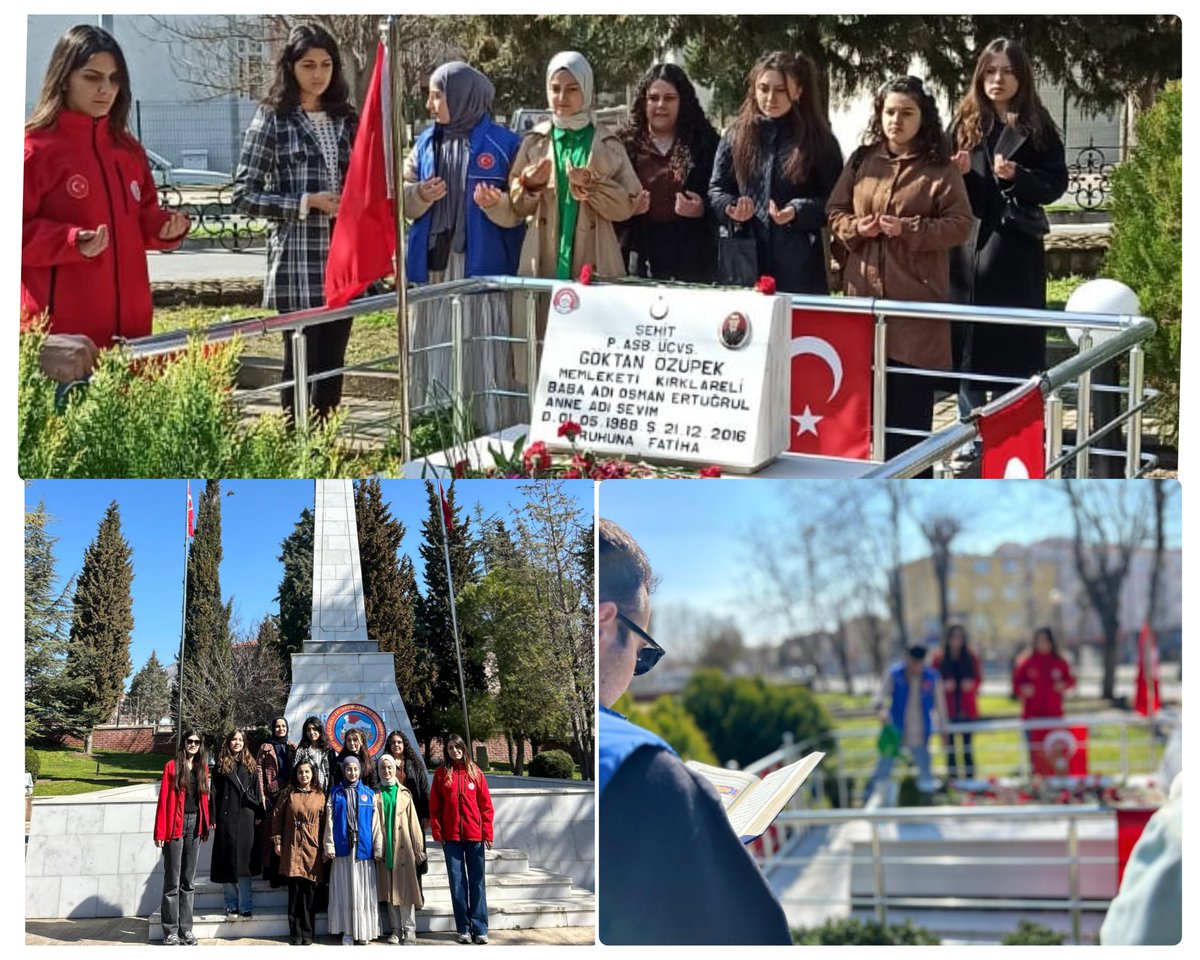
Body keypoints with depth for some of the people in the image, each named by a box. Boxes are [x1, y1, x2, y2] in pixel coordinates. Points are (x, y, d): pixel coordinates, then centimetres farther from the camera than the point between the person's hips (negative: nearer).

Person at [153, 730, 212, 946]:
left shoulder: (202, 768, 11)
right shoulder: (172, 766, -3)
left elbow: (204, 798, 13)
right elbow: (163, 799, -7)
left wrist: (205, 826, 5)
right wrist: (160, 831, -12)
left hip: (195, 825, 5)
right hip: (175, 825, -5)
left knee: (189, 880, 9)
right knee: (172, 880, -2)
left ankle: (185, 928, 13)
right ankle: (170, 931, 2)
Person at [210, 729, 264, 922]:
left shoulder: (250, 766, 12)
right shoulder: (221, 765, 7)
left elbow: (256, 791, 12)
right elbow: (214, 792, 3)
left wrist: (259, 814, 3)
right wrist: (213, 818, -4)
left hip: (246, 818, 1)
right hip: (226, 818, -1)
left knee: (244, 862, -1)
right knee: (227, 862, -1)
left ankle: (245, 906, 1)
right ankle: (231, 905, 5)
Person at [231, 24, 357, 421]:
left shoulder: (345, 120, 12)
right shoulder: (273, 120, -3)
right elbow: (242, 195, -6)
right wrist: (306, 204, -15)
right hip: (296, 262, -5)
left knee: (332, 366, 7)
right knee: (301, 365, -2)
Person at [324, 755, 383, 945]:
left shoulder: (369, 794, 9)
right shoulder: (335, 793, 8)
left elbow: (375, 823, 5)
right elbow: (329, 822, 3)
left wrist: (378, 849, -1)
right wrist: (329, 846, -5)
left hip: (363, 849, 0)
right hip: (342, 849, 0)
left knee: (363, 891, 0)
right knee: (344, 891, -1)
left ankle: (364, 931, 6)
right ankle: (347, 931, 3)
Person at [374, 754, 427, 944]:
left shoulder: (404, 793, 9)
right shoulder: (375, 794, 9)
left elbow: (413, 821, 6)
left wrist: (419, 849, 0)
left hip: (403, 847, -1)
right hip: (384, 848, 1)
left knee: (405, 888, -4)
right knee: (389, 890, 3)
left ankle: (409, 929, 1)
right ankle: (396, 929, 10)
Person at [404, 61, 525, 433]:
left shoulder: (504, 145, -1)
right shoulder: (426, 143, 14)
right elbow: (402, 198, 14)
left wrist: (498, 203, -22)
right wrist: (420, 195, -7)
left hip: (482, 268, -5)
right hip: (432, 266, 5)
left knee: (483, 359, -5)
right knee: (432, 358, 5)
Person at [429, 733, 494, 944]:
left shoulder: (475, 773, 4)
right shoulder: (441, 774, 4)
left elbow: (486, 805, 2)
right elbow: (434, 806, 3)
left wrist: (487, 832, -3)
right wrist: (437, 832, -5)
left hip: (474, 835, 0)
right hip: (451, 836, 0)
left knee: (477, 881, 2)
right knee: (457, 882, 3)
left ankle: (480, 928, 4)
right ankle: (463, 929, 7)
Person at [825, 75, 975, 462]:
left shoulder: (939, 169, -2)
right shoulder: (861, 161, 9)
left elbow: (960, 224, -6)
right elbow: (835, 211, 14)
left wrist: (910, 229, -17)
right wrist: (855, 227, -7)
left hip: (916, 296, -4)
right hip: (864, 292, 4)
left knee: (911, 392, -1)